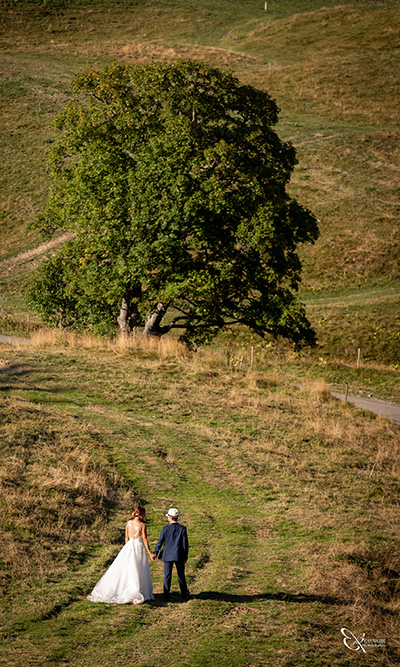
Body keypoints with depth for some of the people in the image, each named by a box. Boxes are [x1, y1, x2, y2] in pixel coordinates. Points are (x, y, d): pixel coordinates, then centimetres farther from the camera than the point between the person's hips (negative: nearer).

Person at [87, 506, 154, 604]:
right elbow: (145, 540, -12)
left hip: (129, 547, 4)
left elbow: (126, 538, 9)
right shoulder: (142, 525, -11)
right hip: (139, 548, -4)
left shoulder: (128, 523, 2)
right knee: (138, 572, 3)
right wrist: (150, 553, -6)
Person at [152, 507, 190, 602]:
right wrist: (185, 557, 5)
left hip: (167, 555, 0)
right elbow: (185, 544, -5)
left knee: (167, 576, 7)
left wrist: (155, 553, 7)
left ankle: (166, 596, 8)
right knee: (181, 575, 16)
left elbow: (160, 542, -3)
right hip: (179, 555, 0)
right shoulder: (182, 529, -7)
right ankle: (184, 594, 27)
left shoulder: (165, 529, -8)